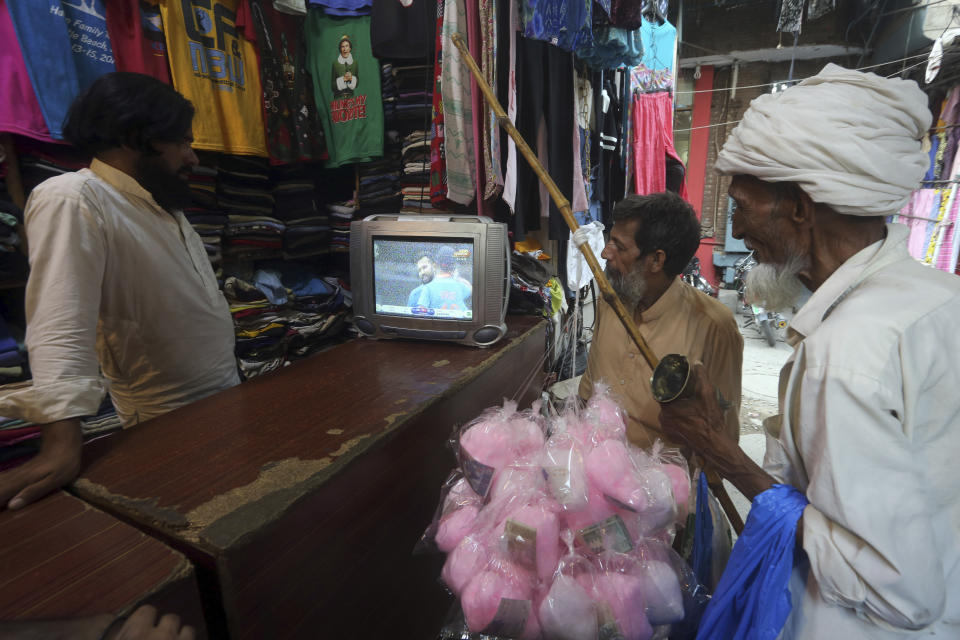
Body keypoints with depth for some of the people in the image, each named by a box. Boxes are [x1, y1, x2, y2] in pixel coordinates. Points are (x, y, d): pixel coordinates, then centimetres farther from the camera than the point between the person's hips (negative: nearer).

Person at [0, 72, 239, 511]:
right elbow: (61, 322, -30)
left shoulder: (165, 206, 10)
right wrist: (62, 443, -37)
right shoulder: (71, 199, -18)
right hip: (171, 427, -8)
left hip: (228, 402, 8)